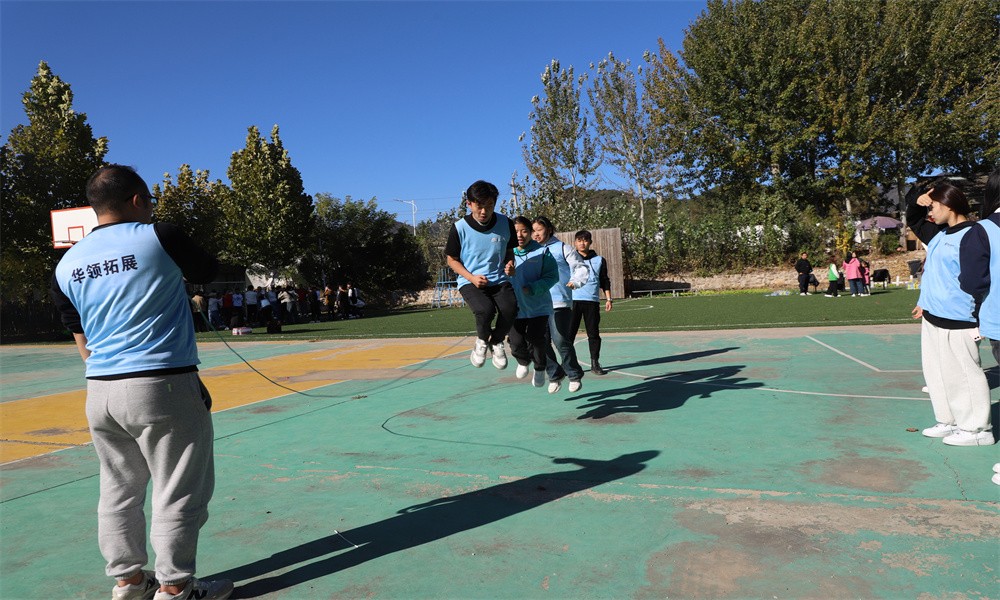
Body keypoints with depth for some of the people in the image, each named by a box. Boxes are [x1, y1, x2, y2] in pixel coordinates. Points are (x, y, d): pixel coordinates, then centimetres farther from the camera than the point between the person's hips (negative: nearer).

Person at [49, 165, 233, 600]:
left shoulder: (66, 266, 9)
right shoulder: (159, 238, -8)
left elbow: (83, 343, 15)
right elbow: (209, 273, 10)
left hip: (99, 392, 6)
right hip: (164, 386, -6)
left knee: (119, 492, 17)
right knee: (179, 494, 5)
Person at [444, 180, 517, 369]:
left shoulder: (505, 223, -3)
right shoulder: (459, 228, -10)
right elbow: (451, 259, 1)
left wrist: (510, 264, -8)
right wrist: (471, 277, -13)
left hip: (499, 280, 2)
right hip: (469, 282, -2)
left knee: (510, 309, -27)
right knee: (485, 309, -32)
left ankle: (497, 342, 6)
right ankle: (482, 340, 4)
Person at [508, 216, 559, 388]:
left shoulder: (542, 252, -4)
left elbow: (552, 276, -7)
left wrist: (533, 288, -20)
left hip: (538, 308, -1)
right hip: (515, 308, 2)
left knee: (536, 342, -5)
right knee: (517, 344, -1)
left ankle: (540, 369, 29)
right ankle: (523, 362, 37)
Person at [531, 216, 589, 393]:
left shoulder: (562, 249, 5)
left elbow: (582, 268, 1)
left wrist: (575, 281, -17)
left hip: (560, 303, -4)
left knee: (560, 340, -12)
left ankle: (575, 375, 9)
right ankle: (555, 375, 20)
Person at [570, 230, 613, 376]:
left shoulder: (599, 260, 12)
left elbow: (605, 281, 15)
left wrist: (608, 299, 9)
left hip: (592, 301, 1)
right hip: (572, 300, -1)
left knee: (593, 333, 2)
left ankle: (595, 364, 10)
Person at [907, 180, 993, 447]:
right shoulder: (939, 234, 12)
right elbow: (913, 222, 31)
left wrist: (980, 320, -22)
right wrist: (917, 202, 10)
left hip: (956, 322, -10)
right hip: (932, 319, 10)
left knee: (963, 375, -1)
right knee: (937, 373, 16)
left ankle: (976, 430, 11)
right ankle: (949, 422, 28)